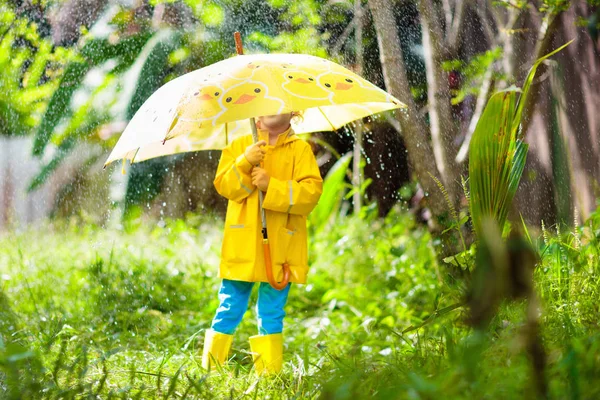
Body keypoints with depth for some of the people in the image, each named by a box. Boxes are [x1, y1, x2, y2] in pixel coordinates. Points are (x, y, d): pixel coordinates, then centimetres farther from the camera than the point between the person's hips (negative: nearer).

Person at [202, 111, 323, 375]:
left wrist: (272, 185, -16)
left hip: (280, 247, -1)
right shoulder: (239, 146, 10)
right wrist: (244, 163, -17)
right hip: (243, 244, 1)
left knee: (271, 314, 3)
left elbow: (312, 191, -7)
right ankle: (209, 369, 10)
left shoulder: (300, 150, 5)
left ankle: (269, 371, 10)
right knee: (229, 310, 3)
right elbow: (223, 185, -1)